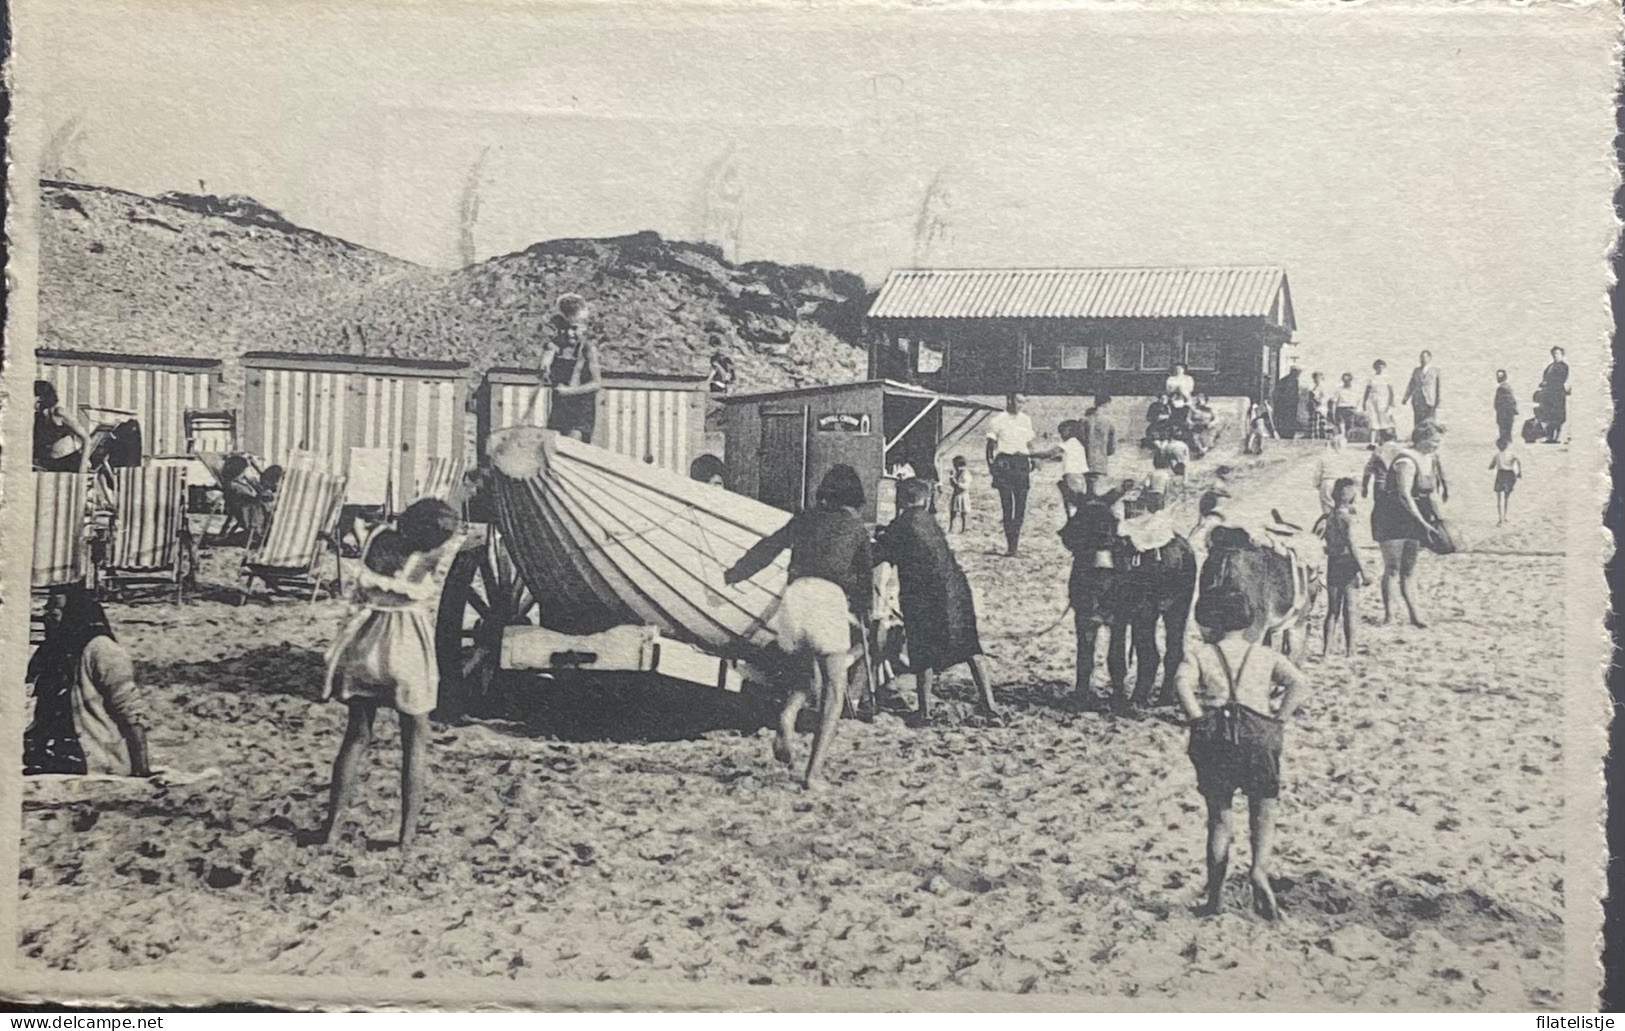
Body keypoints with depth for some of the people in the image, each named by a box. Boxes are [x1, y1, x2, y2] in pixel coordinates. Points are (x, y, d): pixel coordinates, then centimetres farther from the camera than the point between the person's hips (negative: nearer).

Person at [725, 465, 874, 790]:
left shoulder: (804, 519, 23)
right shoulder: (855, 526, 18)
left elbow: (766, 549, 24)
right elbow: (865, 575, 21)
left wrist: (730, 577, 33)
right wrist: (863, 618, 32)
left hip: (795, 592, 3)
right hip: (830, 597, -3)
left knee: (805, 672, 24)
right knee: (834, 688, 3)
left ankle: (788, 714, -9)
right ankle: (813, 770, -9)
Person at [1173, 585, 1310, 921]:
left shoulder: (1200, 654, 8)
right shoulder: (1265, 655, 14)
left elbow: (1182, 682, -12)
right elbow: (1299, 682, -1)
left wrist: (1197, 719, -7)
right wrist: (1280, 719, 1)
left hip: (1214, 738, 0)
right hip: (1260, 734, 1)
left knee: (1218, 819, 8)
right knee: (1263, 813, 12)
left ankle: (1215, 896, 7)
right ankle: (1260, 869, -14)